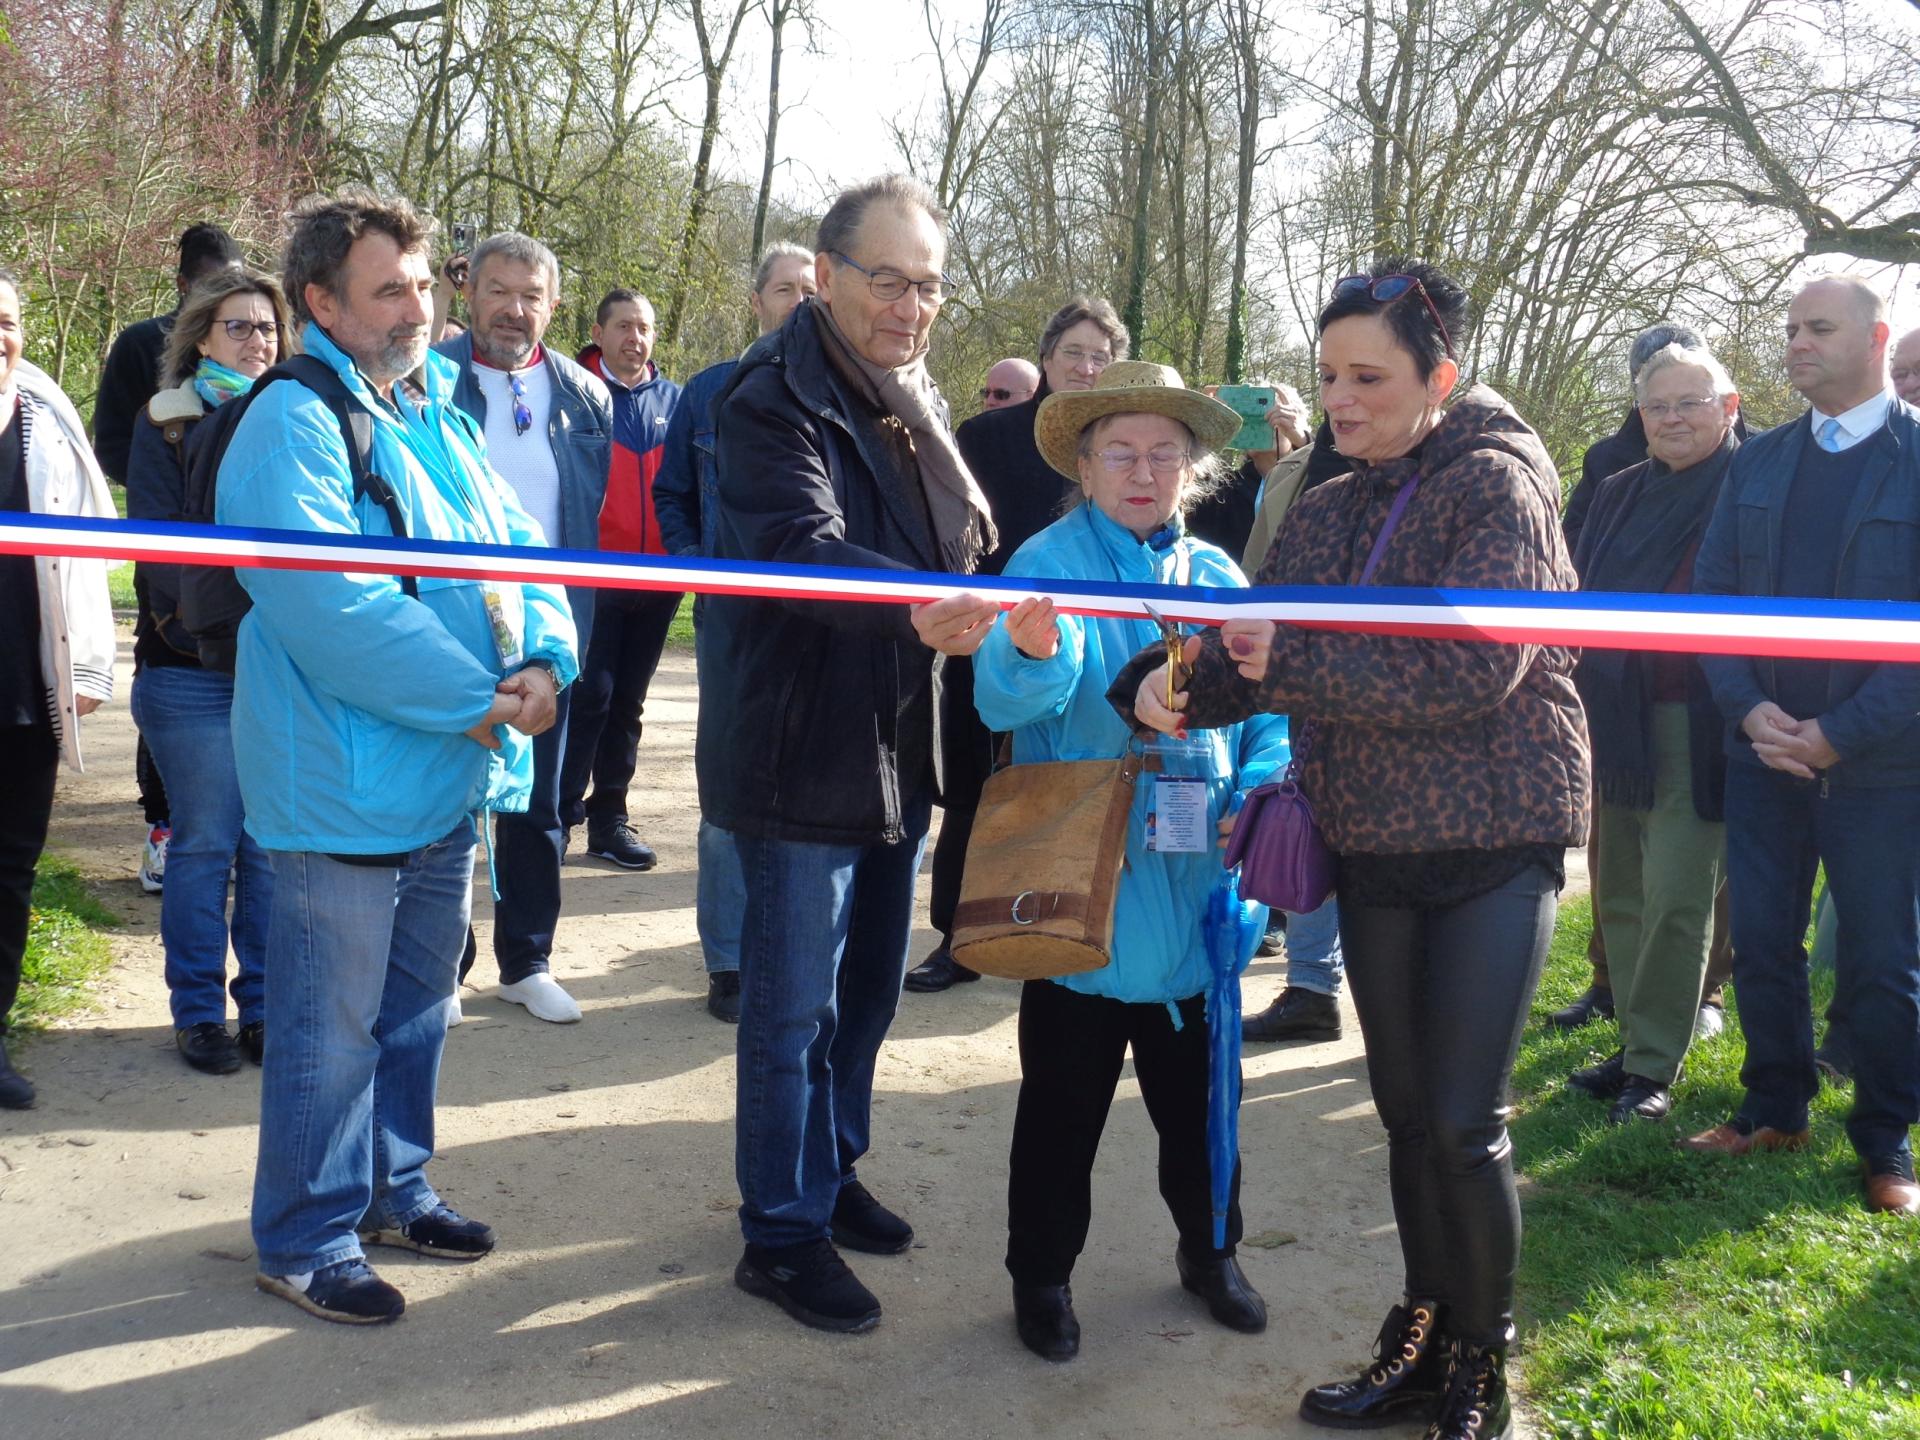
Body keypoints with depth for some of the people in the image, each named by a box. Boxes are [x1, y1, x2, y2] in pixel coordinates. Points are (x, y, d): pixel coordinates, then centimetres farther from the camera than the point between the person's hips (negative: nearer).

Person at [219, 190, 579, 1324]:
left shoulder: (441, 416, 13)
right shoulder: (294, 423, -14)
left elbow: (518, 548, 11)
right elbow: (327, 602, -25)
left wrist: (545, 658, -10)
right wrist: (474, 700, -22)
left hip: (452, 776, 8)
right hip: (346, 784, -8)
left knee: (418, 1005, 20)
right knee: (331, 1029, 3)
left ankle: (392, 1187, 37)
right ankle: (306, 1239, 20)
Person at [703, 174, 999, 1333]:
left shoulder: (917, 402, 11)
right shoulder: (773, 401, -15)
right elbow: (804, 547, -32)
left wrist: (973, 612, 6)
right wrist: (919, 604, -47)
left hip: (901, 749, 8)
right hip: (804, 752, -8)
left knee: (869, 988, 21)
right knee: (796, 1008, 3)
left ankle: (833, 1171, 40)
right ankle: (783, 1232, 19)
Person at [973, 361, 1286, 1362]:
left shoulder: (1219, 577, 5)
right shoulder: (1050, 562, -10)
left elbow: (1268, 711, 9)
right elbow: (1006, 696, -26)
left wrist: (1260, 792, -10)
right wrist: (1033, 652, -49)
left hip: (1197, 891, 4)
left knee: (1198, 1089, 19)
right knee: (1063, 1100, 10)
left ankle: (1209, 1250, 40)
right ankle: (1042, 1274, 29)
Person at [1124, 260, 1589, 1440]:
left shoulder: (1495, 484, -11)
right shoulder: (1330, 512, 8)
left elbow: (1466, 674, -22)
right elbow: (1262, 654, 0)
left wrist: (1287, 659, -21)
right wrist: (1174, 684, -21)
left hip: (1496, 842, -6)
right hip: (1377, 845, 6)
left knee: (1464, 1128, -4)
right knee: (1407, 1115, 13)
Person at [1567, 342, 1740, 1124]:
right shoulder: (1618, 495, 13)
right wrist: (1579, 704, 7)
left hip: (1696, 728, -6)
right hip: (1618, 724, 6)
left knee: (1675, 899, -3)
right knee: (1621, 895, 11)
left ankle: (1653, 1066, 6)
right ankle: (1637, 1045, 23)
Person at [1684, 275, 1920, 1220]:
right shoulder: (1757, 463, 9)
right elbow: (1710, 593, 7)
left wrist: (1841, 733, -16)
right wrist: (1749, 709, -7)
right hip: (1764, 751, 4)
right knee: (1761, 945, 11)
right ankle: (1776, 1110, 29)